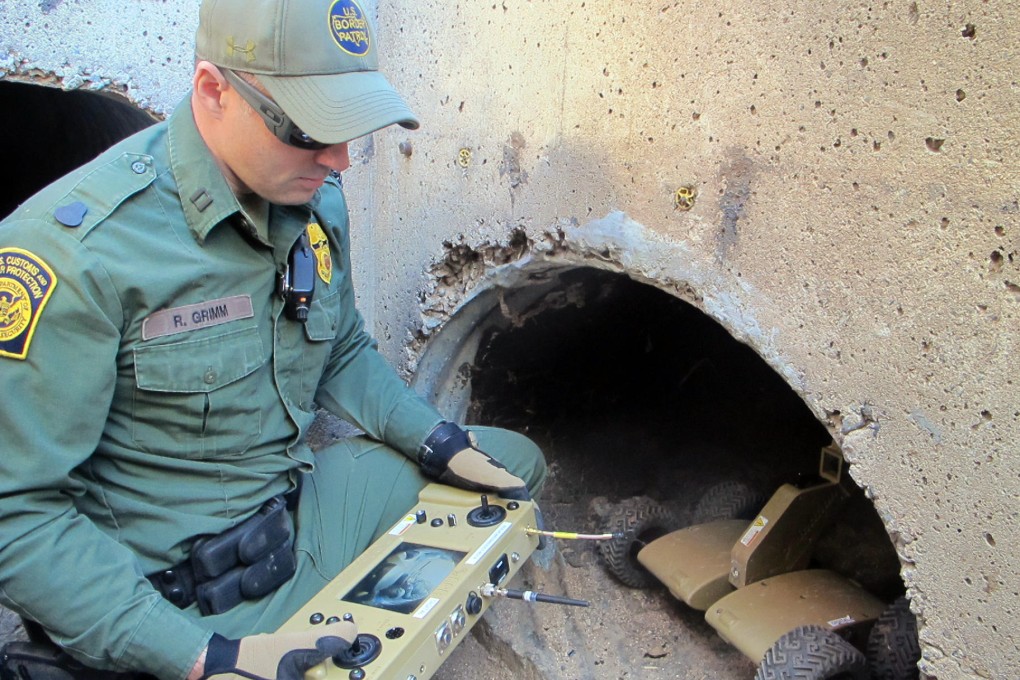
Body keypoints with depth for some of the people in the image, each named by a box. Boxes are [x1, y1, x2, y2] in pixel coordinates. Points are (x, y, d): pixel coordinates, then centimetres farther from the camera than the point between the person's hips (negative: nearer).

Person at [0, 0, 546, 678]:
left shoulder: (316, 197, -5)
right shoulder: (73, 249, -27)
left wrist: (440, 441, -1)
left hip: (307, 496, 7)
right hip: (186, 597, -6)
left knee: (514, 462, 13)